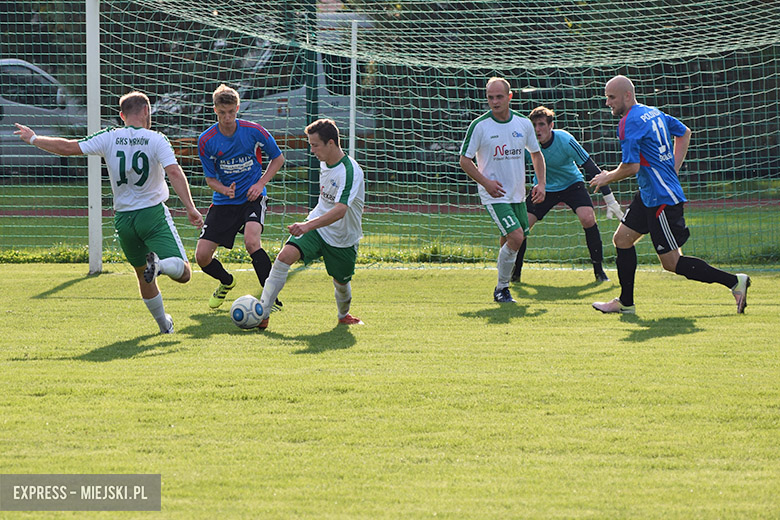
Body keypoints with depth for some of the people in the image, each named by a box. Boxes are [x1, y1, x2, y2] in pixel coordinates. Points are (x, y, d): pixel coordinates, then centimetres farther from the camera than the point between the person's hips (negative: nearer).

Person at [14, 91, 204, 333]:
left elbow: (68, 147, 0)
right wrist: (190, 208, -21)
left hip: (123, 218, 4)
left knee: (143, 276, 23)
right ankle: (159, 264, -38)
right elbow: (174, 172, -19)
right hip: (153, 214, -4)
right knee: (183, 274, -8)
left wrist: (33, 139, 14)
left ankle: (163, 322, 27)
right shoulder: (156, 139, -6)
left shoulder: (109, 138, -1)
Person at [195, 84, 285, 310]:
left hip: (252, 198, -3)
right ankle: (226, 282, 29)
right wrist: (223, 190, -21)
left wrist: (260, 184, -8)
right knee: (202, 255, -5)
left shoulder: (254, 131, -11)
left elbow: (278, 158, 5)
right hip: (223, 202, 3)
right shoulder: (206, 141, -8)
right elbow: (210, 178, 1)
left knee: (251, 241, -31)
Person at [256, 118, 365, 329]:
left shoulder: (350, 171, -26)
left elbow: (340, 210, -38)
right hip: (316, 227, 5)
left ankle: (343, 315, 46)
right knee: (285, 256, -19)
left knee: (341, 282, 10)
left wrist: (308, 225, -49)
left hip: (343, 238, -5)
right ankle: (261, 314, -21)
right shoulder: (324, 162, 0)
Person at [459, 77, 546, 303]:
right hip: (494, 194, -5)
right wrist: (486, 182, -15)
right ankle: (501, 288, -4)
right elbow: (465, 160, -4)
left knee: (514, 239, 9)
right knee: (515, 237, -18)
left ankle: (502, 285, 28)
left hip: (517, 194, 5)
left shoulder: (523, 123, 2)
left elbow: (536, 154, 17)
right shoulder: (479, 126, -10)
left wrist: (541, 183, 5)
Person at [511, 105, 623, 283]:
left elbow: (591, 168, -23)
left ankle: (599, 270, -11)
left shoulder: (565, 140, -27)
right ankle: (515, 273, 7)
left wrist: (610, 200, -23)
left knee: (588, 218, -26)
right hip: (543, 188, 2)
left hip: (572, 184, -2)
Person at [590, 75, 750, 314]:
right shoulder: (653, 112, 11)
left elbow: (631, 167, -22)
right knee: (622, 238, 14)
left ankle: (734, 281, -5)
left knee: (672, 263, -6)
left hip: (662, 200, -10)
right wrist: (673, 169, 22)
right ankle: (625, 302, 22)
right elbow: (684, 132, 24)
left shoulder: (629, 123, -18)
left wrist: (607, 178, -3)